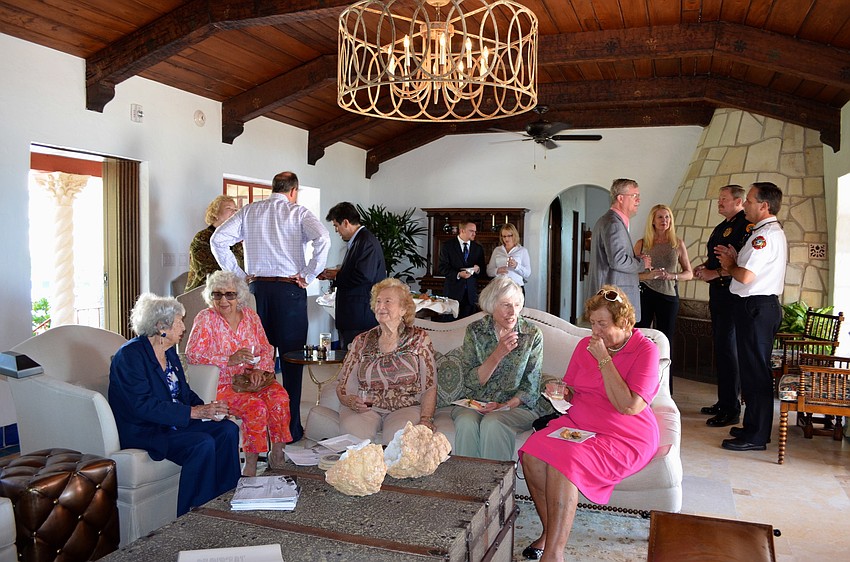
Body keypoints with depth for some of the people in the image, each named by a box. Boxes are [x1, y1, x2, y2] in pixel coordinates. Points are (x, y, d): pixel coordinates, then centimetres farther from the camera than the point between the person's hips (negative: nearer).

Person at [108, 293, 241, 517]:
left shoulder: (169, 351, 11)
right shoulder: (130, 355, -16)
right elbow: (143, 406, -25)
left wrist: (205, 408, -5)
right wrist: (193, 412, -26)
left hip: (174, 421, 8)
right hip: (142, 430, -8)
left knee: (228, 429, -11)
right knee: (203, 444, -28)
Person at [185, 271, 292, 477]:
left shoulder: (250, 315, 8)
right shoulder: (205, 318, -4)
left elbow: (266, 349, 10)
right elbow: (192, 354, -14)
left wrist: (259, 369, -11)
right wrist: (229, 360, -23)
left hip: (250, 380, 4)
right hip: (221, 384, -4)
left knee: (279, 396, -24)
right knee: (256, 406, -29)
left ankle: (278, 450, -10)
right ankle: (251, 463, -16)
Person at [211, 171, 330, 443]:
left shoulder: (249, 211, 11)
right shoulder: (299, 213, 0)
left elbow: (218, 240, 3)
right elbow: (323, 239, -17)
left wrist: (239, 275, 6)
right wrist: (307, 276, -10)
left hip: (257, 287, 4)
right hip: (289, 289, -3)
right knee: (291, 359, 3)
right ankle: (290, 428, 8)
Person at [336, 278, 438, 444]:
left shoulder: (419, 339, 9)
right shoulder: (362, 341, 14)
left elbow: (429, 387, 3)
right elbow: (343, 385, 12)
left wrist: (425, 419, -13)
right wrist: (348, 400, -10)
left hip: (405, 407, -1)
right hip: (365, 408, 2)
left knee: (397, 433, -34)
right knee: (351, 428, -31)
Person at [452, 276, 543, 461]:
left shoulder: (532, 334, 0)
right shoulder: (475, 331, 1)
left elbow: (530, 386, 0)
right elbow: (470, 382, -5)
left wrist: (505, 405, -17)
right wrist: (499, 354, -16)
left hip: (516, 406, -1)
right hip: (475, 404, 1)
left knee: (492, 423, -32)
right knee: (466, 423, -31)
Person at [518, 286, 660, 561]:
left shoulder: (645, 350, -8)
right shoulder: (586, 345, 10)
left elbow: (628, 407, -19)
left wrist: (603, 359, -17)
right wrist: (562, 392, -5)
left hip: (625, 437, -6)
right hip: (578, 425, 6)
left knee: (564, 459, -32)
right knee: (531, 453, -23)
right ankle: (550, 531, -5)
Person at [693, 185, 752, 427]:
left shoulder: (746, 225, -12)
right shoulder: (721, 227, 19)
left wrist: (716, 273, -19)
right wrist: (704, 268, 9)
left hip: (733, 294, -10)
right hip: (717, 292, 10)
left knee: (727, 348, -8)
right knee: (720, 348, 13)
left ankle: (732, 409, -1)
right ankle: (723, 402, 22)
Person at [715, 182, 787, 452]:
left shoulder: (765, 234, -17)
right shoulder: (774, 231, 18)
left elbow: (746, 277, -23)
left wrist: (729, 266, -4)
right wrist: (736, 259, 7)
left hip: (756, 308, -11)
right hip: (762, 306, 11)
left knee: (755, 370, -5)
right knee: (753, 368, 16)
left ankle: (755, 436, 3)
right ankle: (753, 426, 26)